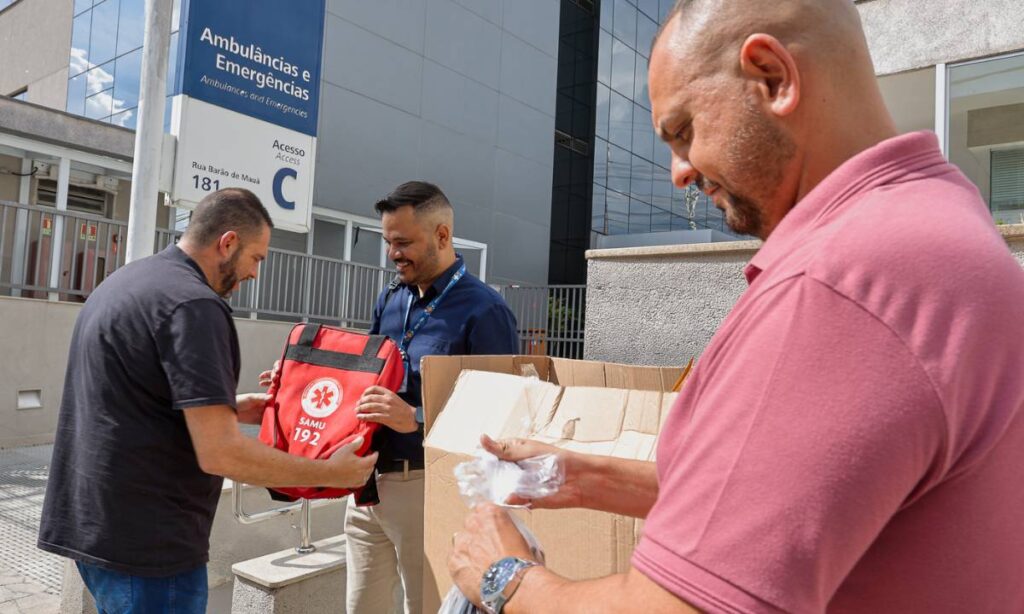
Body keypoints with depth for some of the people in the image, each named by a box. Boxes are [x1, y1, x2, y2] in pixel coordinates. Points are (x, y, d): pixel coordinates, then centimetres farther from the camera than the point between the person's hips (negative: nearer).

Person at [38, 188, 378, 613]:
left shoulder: (125, 281, 11)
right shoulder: (194, 303, -21)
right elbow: (219, 454, -26)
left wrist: (225, 408, 18)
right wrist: (330, 473, -16)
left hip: (91, 522, 10)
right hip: (146, 541, -10)